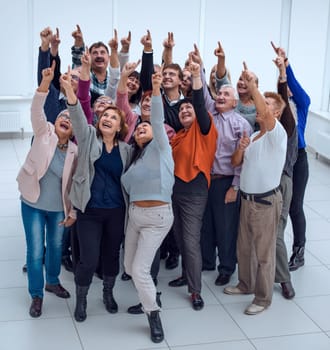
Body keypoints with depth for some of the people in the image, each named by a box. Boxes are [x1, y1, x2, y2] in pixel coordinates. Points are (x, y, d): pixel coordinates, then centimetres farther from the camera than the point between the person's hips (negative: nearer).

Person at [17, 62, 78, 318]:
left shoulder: (75, 151, -7)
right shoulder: (44, 134, -9)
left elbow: (76, 184, -2)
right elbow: (36, 111, -26)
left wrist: (73, 212, -5)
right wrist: (46, 83, -40)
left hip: (58, 208, 2)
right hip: (33, 204, -2)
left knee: (56, 246, 18)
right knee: (36, 251, 0)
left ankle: (53, 282, 43)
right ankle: (36, 295, 16)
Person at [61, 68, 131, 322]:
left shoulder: (125, 149, 3)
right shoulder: (89, 137, -3)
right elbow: (78, 116, -20)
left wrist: (129, 208, 3)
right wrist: (69, 90, -35)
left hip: (116, 211, 2)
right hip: (89, 210, -2)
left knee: (112, 254, 15)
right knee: (88, 259, -3)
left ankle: (108, 294, 39)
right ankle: (81, 300, 21)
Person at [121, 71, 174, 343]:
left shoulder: (160, 147, -1)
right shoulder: (136, 157, 18)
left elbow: (158, 121, -17)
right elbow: (127, 184, 14)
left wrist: (156, 91, -27)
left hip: (157, 216, -7)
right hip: (135, 214, 7)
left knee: (140, 269, -11)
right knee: (129, 266, 14)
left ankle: (154, 316, 6)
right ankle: (149, 298, 39)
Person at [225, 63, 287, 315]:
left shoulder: (277, 134, -13)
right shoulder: (253, 136, 11)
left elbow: (265, 114, -34)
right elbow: (236, 163, 12)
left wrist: (252, 85, -35)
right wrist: (241, 148, -8)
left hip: (266, 202, -8)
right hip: (247, 198, 8)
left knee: (264, 252, 2)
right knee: (244, 247, 19)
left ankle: (263, 298, 15)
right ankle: (246, 284, 37)